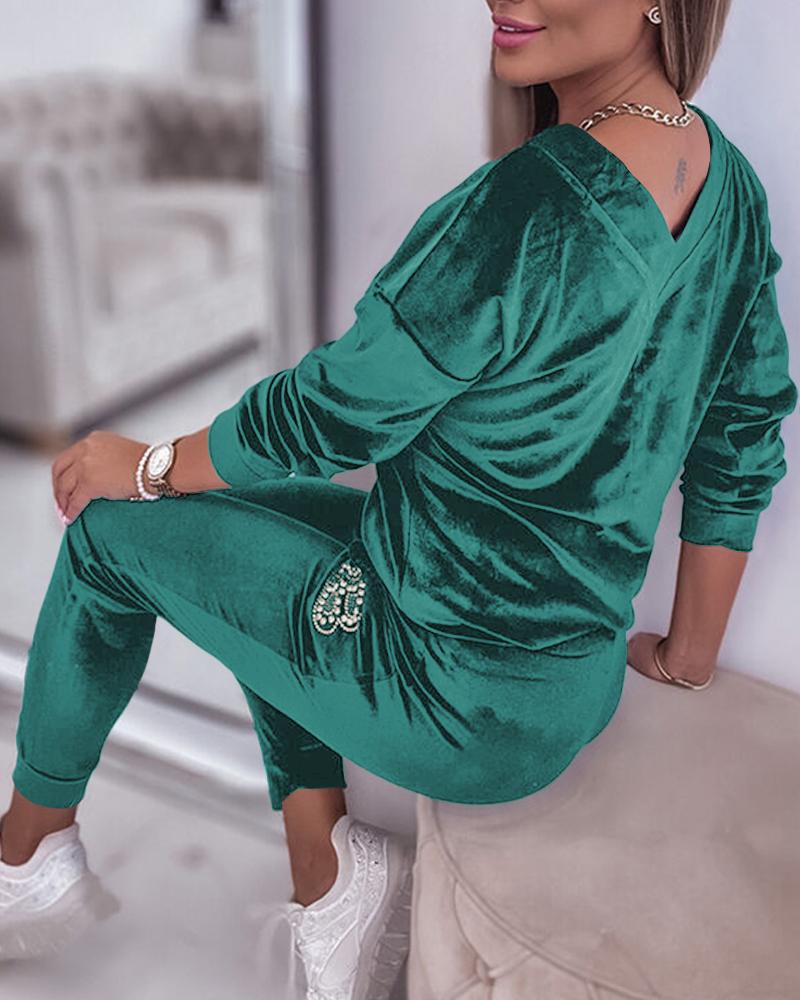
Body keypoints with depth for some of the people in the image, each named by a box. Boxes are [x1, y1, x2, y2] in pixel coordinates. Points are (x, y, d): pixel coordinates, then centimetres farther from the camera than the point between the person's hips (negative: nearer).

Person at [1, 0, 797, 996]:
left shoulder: (526, 206, -29)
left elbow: (330, 413, -17)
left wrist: (148, 466, 2)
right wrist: (690, 652, 18)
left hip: (458, 705, -8)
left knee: (109, 525, 11)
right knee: (265, 509, 27)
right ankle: (323, 871, 21)